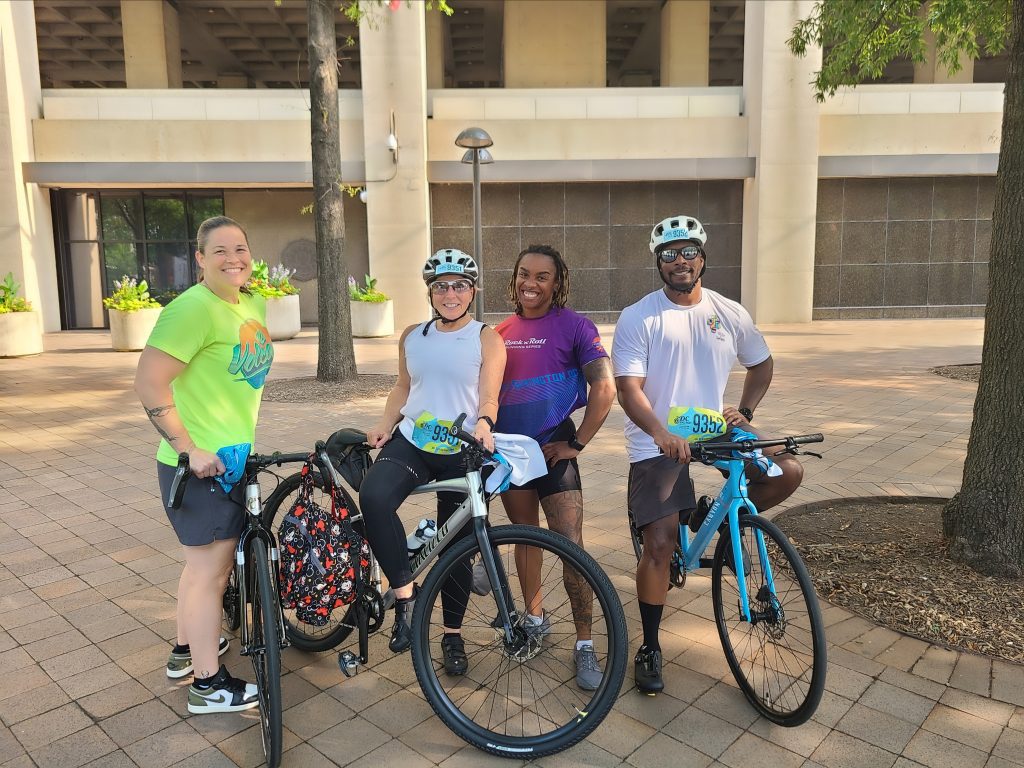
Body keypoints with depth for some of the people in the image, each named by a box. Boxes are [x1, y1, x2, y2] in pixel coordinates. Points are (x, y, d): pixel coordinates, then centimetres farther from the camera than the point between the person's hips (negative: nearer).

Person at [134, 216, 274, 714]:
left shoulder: (253, 304, 8)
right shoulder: (193, 309, -20)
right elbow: (149, 384, -23)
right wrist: (191, 450, -23)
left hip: (232, 455, 9)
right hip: (200, 465, -9)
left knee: (206, 560, 22)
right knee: (211, 568, 1)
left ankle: (186, 649, 42)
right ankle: (208, 684, 16)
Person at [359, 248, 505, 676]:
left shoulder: (487, 340, -1)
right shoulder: (413, 336, 11)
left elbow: (488, 396, -10)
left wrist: (483, 424, -31)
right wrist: (384, 425, 3)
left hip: (462, 453, -2)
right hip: (410, 443, 2)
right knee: (373, 497, -29)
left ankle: (453, 635, 26)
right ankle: (405, 593, -15)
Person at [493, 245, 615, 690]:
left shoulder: (573, 326, -7)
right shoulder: (501, 332, 8)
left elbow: (604, 387, -13)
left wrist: (577, 443, -12)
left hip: (553, 450, -5)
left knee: (571, 546, -7)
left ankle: (585, 644, 7)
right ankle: (535, 616, 35)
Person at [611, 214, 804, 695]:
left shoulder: (730, 314, 5)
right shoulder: (638, 318, -8)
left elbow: (761, 364, 20)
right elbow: (628, 388, -16)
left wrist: (744, 409, 2)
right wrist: (662, 434, -33)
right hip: (656, 444, -4)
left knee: (788, 472, -15)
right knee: (660, 544, -9)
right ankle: (650, 648, 11)